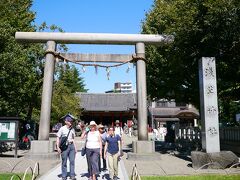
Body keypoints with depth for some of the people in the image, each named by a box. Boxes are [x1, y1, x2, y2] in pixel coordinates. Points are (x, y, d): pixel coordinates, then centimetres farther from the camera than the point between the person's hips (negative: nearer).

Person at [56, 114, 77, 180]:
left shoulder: (72, 129, 11)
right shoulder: (62, 129, -3)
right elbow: (58, 138, -3)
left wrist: (75, 147, 13)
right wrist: (58, 147, -11)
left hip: (71, 145, 4)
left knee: (72, 161, 2)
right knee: (64, 162, 4)